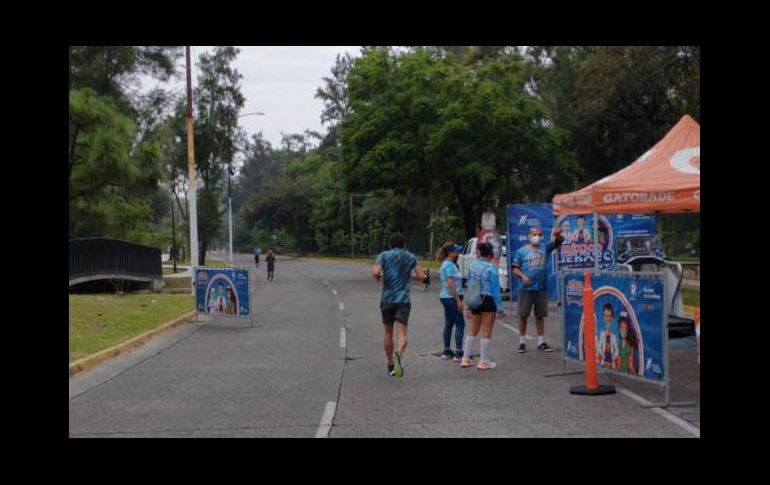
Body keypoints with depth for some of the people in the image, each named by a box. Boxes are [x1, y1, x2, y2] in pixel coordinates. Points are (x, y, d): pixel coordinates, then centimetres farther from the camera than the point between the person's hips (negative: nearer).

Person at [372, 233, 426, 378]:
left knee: (388, 333, 15)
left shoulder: (384, 255, 0)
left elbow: (375, 272, -15)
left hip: (387, 299, 0)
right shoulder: (410, 257, 6)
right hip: (403, 300, 0)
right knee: (402, 334, -8)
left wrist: (379, 277, 7)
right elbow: (421, 276, 5)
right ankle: (399, 353, -39)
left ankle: (391, 366, 23)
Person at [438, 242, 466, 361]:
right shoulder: (449, 265, -16)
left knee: (449, 323, 13)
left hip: (446, 298, 10)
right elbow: (450, 284, -21)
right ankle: (458, 353, -10)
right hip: (451, 298, -10)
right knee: (460, 324, -8)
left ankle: (447, 351, 19)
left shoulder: (446, 264, 15)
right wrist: (458, 300, -21)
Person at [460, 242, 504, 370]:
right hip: (488, 300, -6)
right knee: (486, 331, 4)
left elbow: (469, 285, 10)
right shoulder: (491, 267, -14)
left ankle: (465, 359, 19)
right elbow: (495, 289, -14)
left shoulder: (472, 266, 4)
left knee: (473, 330, 17)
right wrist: (499, 307, -9)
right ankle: (484, 361, 9)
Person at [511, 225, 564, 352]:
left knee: (540, 315, 10)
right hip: (526, 288, -2)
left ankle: (541, 342, 18)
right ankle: (522, 342, 14)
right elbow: (514, 268, 1)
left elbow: (558, 241, -4)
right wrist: (522, 276, -17)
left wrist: (557, 234, -27)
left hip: (542, 288, 2)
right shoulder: (522, 251, -1)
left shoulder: (545, 248, 6)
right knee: (523, 315, 3)